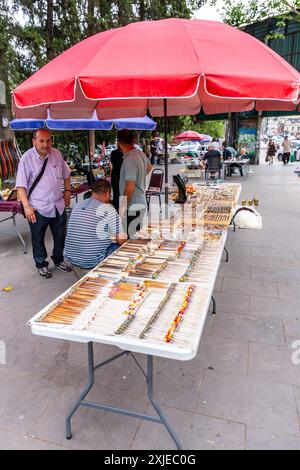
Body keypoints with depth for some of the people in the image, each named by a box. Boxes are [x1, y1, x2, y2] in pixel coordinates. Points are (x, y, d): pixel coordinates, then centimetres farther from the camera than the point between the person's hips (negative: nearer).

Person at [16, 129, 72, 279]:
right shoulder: (27, 158, -11)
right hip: (38, 209, -4)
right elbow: (21, 186, -12)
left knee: (60, 236, 17)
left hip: (58, 205, 4)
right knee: (38, 239, 10)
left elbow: (66, 175, 18)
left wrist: (68, 191, 12)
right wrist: (26, 207, -19)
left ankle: (58, 259, 39)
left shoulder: (56, 154, 2)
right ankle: (41, 264, 31)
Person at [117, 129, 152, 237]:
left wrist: (123, 207, -14)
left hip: (132, 207, -9)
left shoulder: (129, 160, -21)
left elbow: (130, 188, -24)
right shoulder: (141, 154, 6)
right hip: (141, 203, 9)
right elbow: (149, 167, 29)